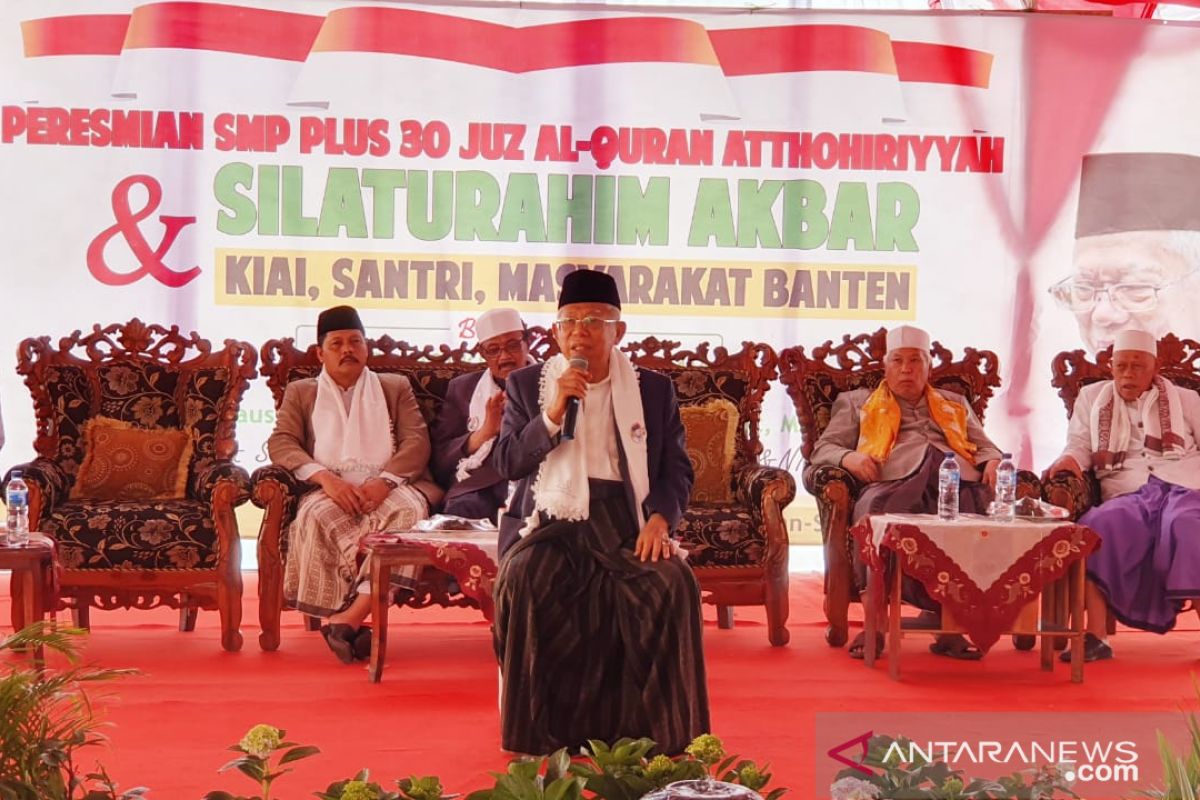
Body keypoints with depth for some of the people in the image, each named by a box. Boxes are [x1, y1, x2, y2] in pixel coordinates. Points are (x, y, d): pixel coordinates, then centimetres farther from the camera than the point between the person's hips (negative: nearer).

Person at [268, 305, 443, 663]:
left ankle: (352, 615, -41)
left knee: (407, 509, -36)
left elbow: (417, 442, 9)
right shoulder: (300, 392, 24)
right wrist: (325, 477, -13)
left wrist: (383, 481, -12)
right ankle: (355, 621, -36)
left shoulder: (395, 387, 24)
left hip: (387, 488, 0)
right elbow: (280, 443, 7)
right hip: (330, 490, 0)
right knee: (317, 515, -37)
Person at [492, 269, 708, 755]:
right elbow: (507, 464, 4)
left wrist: (660, 518, -11)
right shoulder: (526, 385, 12)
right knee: (523, 578, -33)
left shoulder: (655, 390, 13)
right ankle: (537, 730, -20)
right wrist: (553, 414, -11)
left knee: (674, 582, -29)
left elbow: (677, 468, 9)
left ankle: (660, 730, -16)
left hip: (627, 520, 1)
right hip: (552, 517, 0)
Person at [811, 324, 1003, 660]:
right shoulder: (857, 403, 31)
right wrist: (848, 458, -3)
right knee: (877, 515, -41)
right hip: (896, 483, -2)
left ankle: (949, 622, -36)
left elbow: (984, 446, 32)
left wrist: (993, 462, 6)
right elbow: (823, 449, 21)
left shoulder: (956, 404, 39)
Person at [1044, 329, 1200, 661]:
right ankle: (1096, 636, -36)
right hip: (1127, 496, 1)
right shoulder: (1091, 397, 21)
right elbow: (1079, 445, 14)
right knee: (1097, 525, -34)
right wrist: (1070, 460, -10)